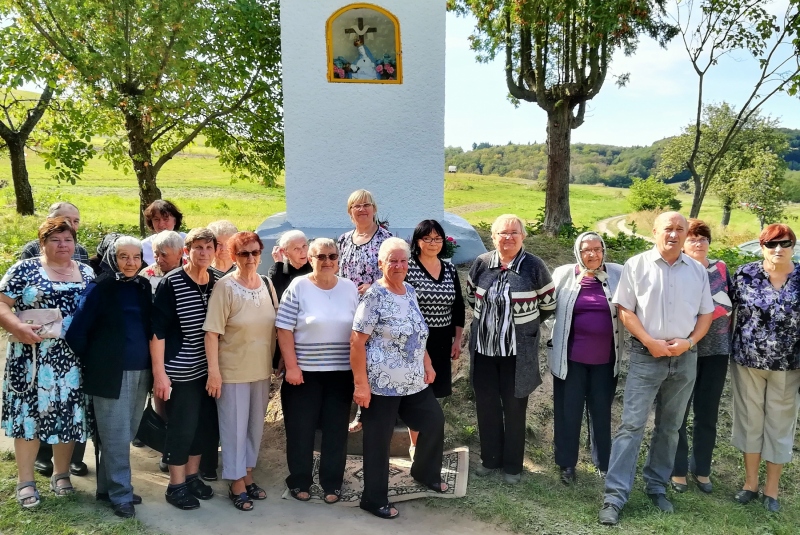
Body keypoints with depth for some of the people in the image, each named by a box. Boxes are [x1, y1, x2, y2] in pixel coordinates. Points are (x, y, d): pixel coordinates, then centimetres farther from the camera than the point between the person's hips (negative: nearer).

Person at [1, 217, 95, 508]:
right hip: (33, 358, -3)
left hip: (74, 360, 3)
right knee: (30, 414, 3)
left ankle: (61, 474, 26)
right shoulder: (24, 269, -1)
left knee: (68, 416, 9)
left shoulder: (87, 273, 10)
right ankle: (25, 482, 16)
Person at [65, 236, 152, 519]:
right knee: (116, 437, 1)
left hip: (140, 371, 5)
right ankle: (120, 494, 12)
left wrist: (152, 366, 9)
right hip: (111, 373, -5)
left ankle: (107, 486, 27)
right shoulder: (99, 288, -8)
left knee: (126, 434, 13)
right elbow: (77, 331, -7)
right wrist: (90, 364, -1)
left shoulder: (143, 286, 8)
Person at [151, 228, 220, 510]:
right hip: (180, 370, -5)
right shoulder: (171, 283, -13)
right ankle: (176, 486, 19)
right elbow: (157, 329, -14)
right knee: (181, 428, 2)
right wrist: (159, 371, -16)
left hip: (208, 368, 6)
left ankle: (192, 476, 32)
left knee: (206, 425, 13)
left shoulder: (217, 283, 2)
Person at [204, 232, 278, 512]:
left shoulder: (267, 284, 3)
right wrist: (213, 371, -19)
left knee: (255, 426, 17)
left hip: (261, 370, 6)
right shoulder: (225, 286, -14)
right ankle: (236, 484, 21)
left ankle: (248, 477, 34)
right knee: (235, 427, 6)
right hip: (233, 371, -6)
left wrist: (276, 363, 11)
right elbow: (212, 331, -16)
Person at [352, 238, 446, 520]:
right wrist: (361, 384, -20)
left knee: (434, 422, 19)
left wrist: (427, 364, 14)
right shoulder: (374, 296, -16)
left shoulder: (410, 291, 7)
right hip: (382, 384, -8)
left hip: (414, 381, 8)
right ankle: (374, 499, 22)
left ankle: (425, 472, 43)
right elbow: (357, 341, -18)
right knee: (378, 441, 5)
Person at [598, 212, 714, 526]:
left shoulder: (697, 271, 7)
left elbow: (706, 313, 10)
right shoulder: (636, 265, -2)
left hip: (685, 358, 4)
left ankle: (657, 486, 28)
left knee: (670, 427, 13)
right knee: (632, 425, -7)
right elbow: (624, 309, -4)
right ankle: (615, 496, -5)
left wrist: (689, 341, -6)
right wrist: (650, 341, -14)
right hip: (646, 356, -3)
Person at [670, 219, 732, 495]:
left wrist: (729, 338, 8)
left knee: (707, 413, 10)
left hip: (716, 351, 3)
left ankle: (701, 468, 26)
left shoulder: (720, 268, 5)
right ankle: (677, 469, 20)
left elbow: (730, 307, 12)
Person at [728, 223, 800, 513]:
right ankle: (750, 482, 28)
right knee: (750, 420, 12)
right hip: (747, 362, 0)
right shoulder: (744, 274, -4)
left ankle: (771, 489, 26)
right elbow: (730, 311, 4)